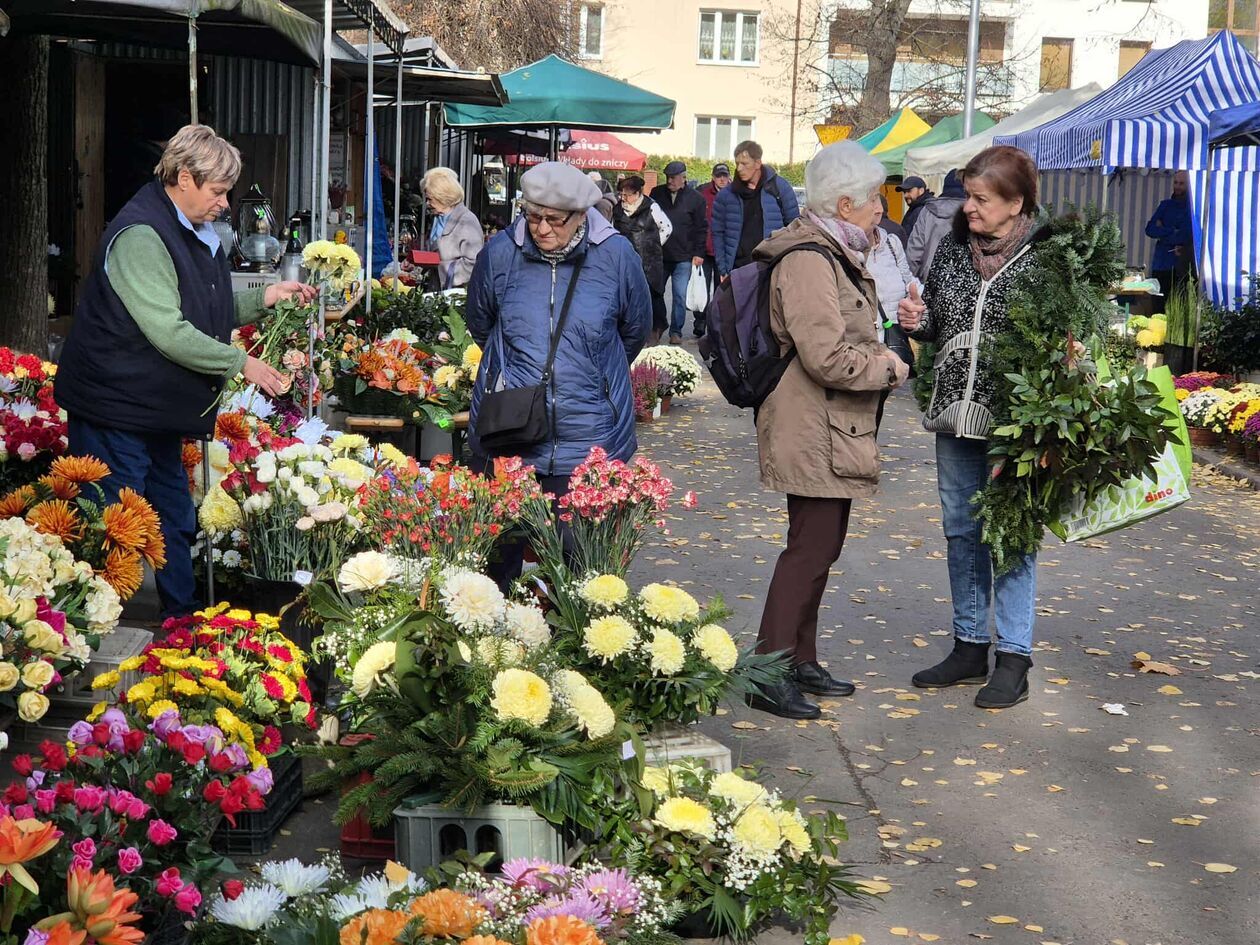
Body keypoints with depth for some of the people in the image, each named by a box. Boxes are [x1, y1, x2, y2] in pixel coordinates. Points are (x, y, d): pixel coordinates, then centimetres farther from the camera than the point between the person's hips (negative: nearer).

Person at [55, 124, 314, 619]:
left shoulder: (195, 232, 12)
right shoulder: (140, 235, -21)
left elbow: (209, 313, 21)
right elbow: (169, 331, -26)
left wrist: (263, 298, 6)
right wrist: (241, 363, -21)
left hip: (161, 409, 10)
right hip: (117, 408, -10)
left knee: (175, 520, 17)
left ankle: (183, 617, 27)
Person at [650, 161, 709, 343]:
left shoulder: (695, 199, 0)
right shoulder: (657, 193, 5)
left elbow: (702, 228, 2)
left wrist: (698, 253, -3)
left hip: (683, 258, -2)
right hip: (658, 255, 2)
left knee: (680, 296, -1)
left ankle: (676, 331, 9)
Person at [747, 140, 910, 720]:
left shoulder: (835, 254, 17)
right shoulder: (808, 261, -19)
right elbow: (829, 356, -25)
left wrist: (876, 356, 10)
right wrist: (889, 369, -10)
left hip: (832, 430, 11)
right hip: (813, 431, -11)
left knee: (821, 545, 16)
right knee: (811, 547, -7)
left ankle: (800, 661, 26)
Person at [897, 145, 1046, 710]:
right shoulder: (953, 246, 7)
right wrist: (917, 320, -4)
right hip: (956, 411, 6)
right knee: (961, 531, 14)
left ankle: (1014, 658, 13)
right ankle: (969, 647, 27)